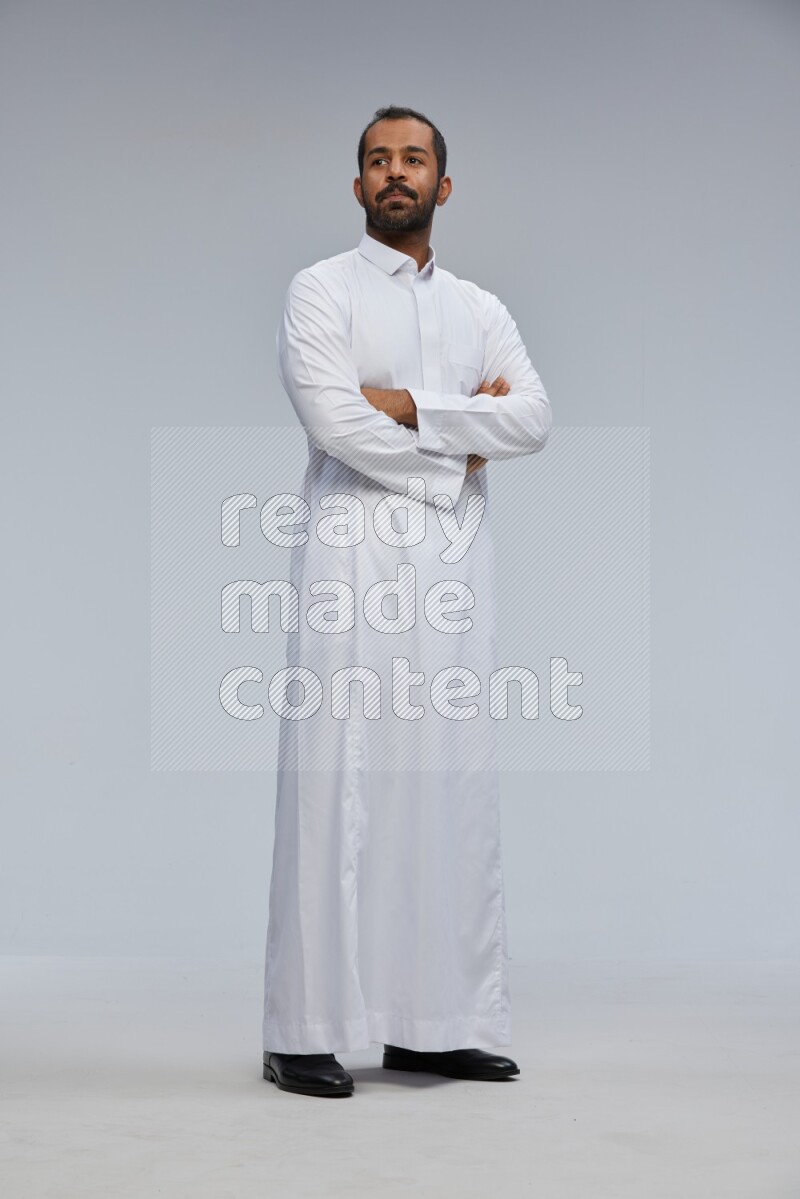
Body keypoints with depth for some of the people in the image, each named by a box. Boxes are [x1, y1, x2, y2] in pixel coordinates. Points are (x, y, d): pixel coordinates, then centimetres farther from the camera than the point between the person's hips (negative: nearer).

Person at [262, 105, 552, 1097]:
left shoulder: (481, 309, 18)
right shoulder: (321, 291, 5)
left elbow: (533, 419, 1)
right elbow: (336, 425, -10)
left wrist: (413, 406, -9)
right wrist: (460, 450, -1)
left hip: (453, 566, 5)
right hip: (354, 557, -4)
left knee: (454, 784, 2)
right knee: (337, 783, -7)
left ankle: (435, 1024, 10)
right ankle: (306, 1033, -1)